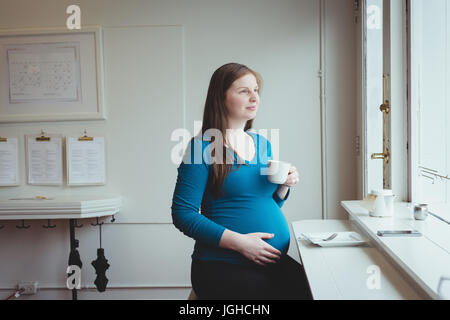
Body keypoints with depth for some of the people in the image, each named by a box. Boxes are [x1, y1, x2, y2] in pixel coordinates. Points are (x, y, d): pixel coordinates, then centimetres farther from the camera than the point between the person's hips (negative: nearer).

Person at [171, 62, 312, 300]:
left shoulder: (262, 144, 13)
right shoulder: (203, 146, -6)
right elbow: (183, 213, -11)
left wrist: (284, 186, 1)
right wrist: (238, 241, -17)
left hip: (277, 260, 6)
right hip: (222, 267, -6)